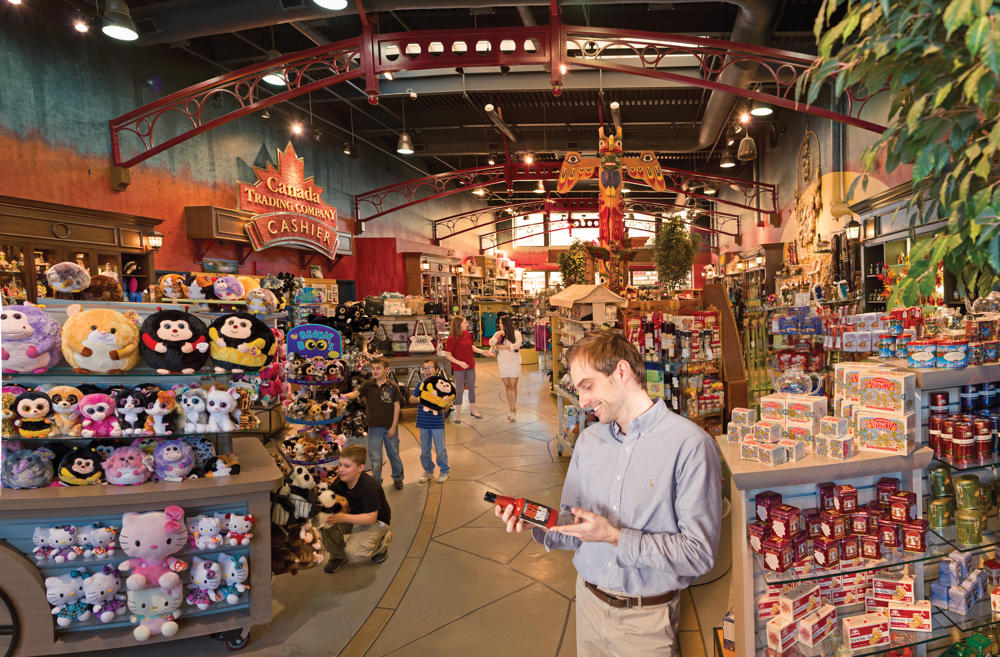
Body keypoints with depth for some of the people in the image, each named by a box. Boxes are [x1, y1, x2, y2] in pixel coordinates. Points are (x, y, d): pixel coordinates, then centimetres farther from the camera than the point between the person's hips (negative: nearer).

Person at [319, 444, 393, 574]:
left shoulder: (369, 486, -30)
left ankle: (383, 541, 4)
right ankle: (338, 555, 4)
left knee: (354, 554, -27)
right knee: (325, 523, -19)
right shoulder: (340, 482, -9)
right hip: (354, 517, 7)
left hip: (376, 521, -6)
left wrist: (343, 517, -38)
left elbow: (371, 518, -30)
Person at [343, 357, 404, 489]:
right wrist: (345, 396, -38)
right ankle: (376, 482, 18)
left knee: (394, 454, 12)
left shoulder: (392, 387, -4)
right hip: (374, 426, 1)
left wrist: (394, 426, -7)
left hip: (390, 427, -1)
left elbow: (396, 406, -3)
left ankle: (398, 478, 32)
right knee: (375, 457, 5)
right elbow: (356, 393, -16)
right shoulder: (368, 385, -1)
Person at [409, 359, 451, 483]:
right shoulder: (420, 385, 4)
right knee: (424, 449, 13)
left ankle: (444, 471, 22)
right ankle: (428, 471, 29)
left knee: (440, 449, 3)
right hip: (423, 423, 4)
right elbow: (411, 399, 6)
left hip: (437, 423, -4)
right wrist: (420, 399, -13)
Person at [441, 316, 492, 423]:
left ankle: (473, 410, 31)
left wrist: (481, 351, 8)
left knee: (472, 388, 15)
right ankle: (458, 415, 16)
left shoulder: (467, 333, 1)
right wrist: (459, 362, -25)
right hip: (458, 369, -6)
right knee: (459, 390, 3)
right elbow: (448, 355, -15)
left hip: (470, 366, 6)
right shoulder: (452, 338, -18)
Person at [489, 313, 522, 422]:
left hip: (514, 363, -4)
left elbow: (517, 345, -16)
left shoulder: (516, 333, -2)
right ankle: (513, 409, 15)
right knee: (507, 386, 6)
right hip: (502, 363, 4)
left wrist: (503, 347, -13)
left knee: (513, 386, -4)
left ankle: (513, 411, 1)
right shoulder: (498, 333, 8)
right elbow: (491, 343, -3)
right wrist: (498, 336, -17)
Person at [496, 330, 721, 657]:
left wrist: (614, 536, -25)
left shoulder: (690, 445, -20)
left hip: (646, 617, -5)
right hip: (589, 601, 5)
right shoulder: (589, 439, 2)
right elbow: (574, 528, 6)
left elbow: (699, 553, -21)